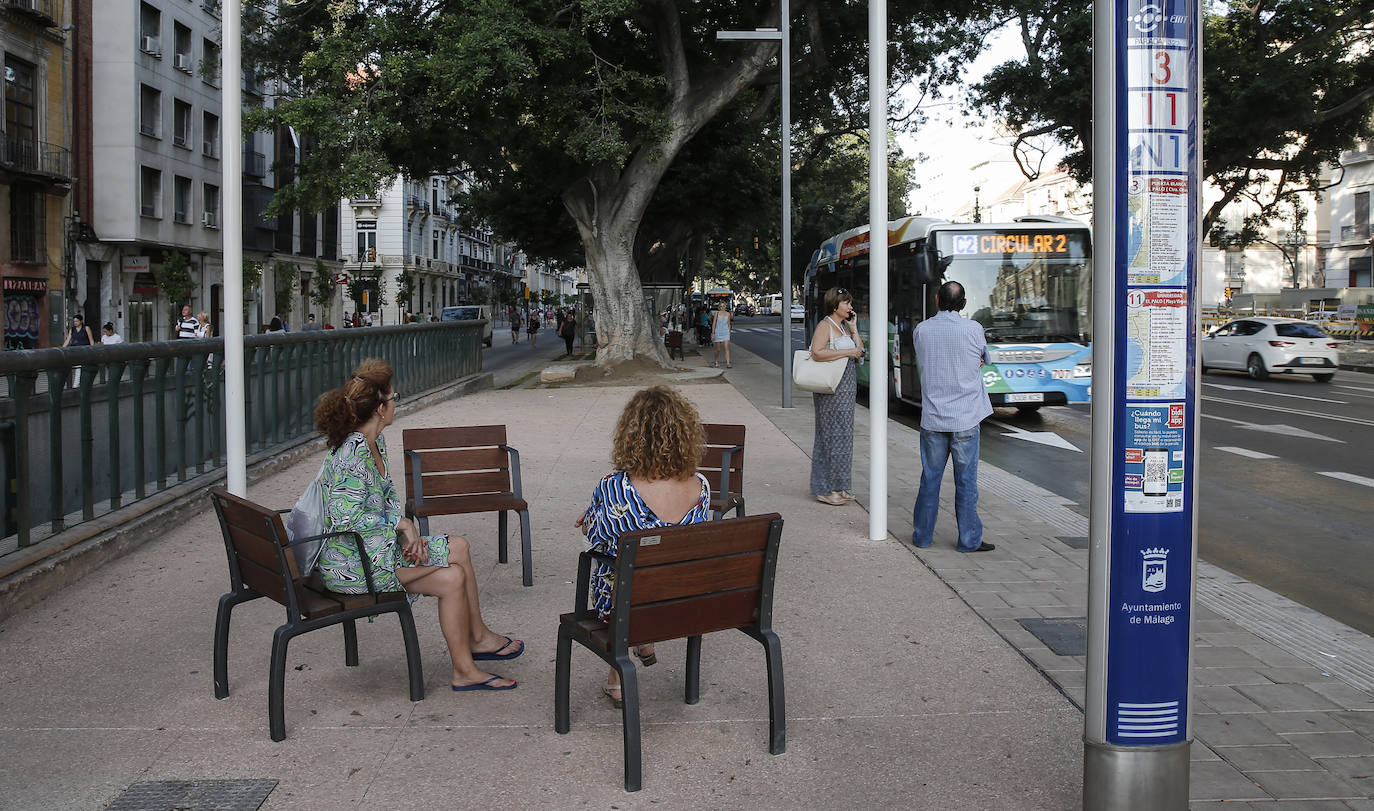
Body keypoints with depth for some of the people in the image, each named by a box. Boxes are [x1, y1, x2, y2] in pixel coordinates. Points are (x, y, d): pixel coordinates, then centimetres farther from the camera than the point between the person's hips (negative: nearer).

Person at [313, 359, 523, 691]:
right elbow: (345, 518, -29)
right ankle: (464, 670, 2)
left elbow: (389, 497, 13)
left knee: (458, 547, 7)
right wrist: (401, 523, -18)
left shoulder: (376, 441, 6)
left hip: (378, 546, 10)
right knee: (451, 579, -12)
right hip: (351, 565, -10)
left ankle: (478, 637, 18)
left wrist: (408, 534, -4)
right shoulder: (351, 455, -24)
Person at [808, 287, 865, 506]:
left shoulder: (844, 326, 18)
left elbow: (860, 353, 16)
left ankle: (838, 486, 18)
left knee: (842, 435, 11)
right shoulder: (825, 325, -10)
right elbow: (817, 352, -24)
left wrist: (854, 328, 8)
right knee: (831, 436, -6)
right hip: (831, 390, -9)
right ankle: (826, 489, 0)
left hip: (846, 390, 9)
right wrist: (847, 352, -20)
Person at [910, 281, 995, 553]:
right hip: (965, 419, -2)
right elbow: (985, 359, 11)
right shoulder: (973, 329, -7)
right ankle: (969, 539, 9)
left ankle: (922, 535, 19)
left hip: (932, 418, 3)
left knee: (930, 478, 11)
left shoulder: (921, 330, 0)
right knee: (966, 481, 3)